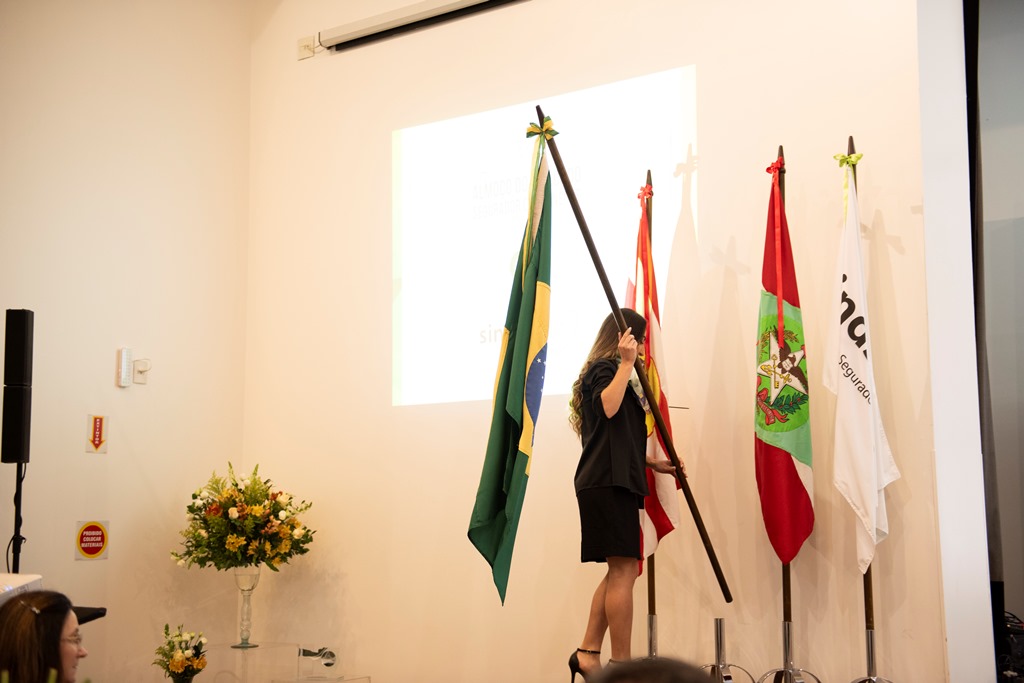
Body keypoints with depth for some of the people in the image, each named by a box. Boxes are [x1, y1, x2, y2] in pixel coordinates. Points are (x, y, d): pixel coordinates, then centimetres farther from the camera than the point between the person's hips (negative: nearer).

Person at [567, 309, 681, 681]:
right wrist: (626, 362, -21)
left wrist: (652, 463, 24)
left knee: (622, 570, 10)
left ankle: (588, 652, 9)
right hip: (609, 483, -10)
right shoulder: (604, 368, -4)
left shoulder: (607, 371, 24)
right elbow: (608, 407, -26)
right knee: (623, 569, -11)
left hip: (614, 481, 10)